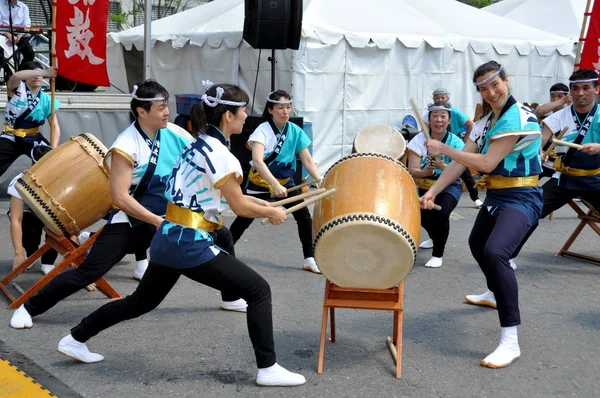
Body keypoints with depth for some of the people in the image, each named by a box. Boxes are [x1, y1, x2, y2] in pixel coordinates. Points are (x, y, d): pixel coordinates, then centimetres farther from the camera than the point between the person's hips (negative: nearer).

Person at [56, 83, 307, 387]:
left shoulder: (198, 144, 12)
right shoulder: (218, 152, -15)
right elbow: (240, 207, -12)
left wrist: (258, 203, 17)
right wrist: (271, 212, 4)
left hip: (167, 239, 9)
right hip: (190, 244, -9)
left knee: (143, 301, 24)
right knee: (258, 290, -3)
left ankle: (75, 339, 34)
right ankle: (268, 369, -2)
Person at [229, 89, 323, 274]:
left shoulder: (296, 131, -8)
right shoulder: (263, 130, -23)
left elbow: (308, 161, -7)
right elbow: (257, 161, -38)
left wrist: (320, 180, -23)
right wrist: (275, 185, -49)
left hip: (285, 182, 4)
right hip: (260, 182, -4)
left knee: (304, 216, -5)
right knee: (244, 219, 3)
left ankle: (310, 259, 5)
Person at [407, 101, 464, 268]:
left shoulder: (456, 142, -15)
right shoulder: (420, 139, -13)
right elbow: (412, 170, -18)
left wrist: (443, 166, -43)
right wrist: (425, 172, -40)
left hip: (449, 187, -3)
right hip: (425, 187, 3)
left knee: (441, 213, -29)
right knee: (423, 215, -13)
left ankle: (438, 254, -7)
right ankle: (436, 238, 27)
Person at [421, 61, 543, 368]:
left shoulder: (518, 117, -18)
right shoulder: (487, 120, 9)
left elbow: (487, 163, -24)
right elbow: (461, 162, 4)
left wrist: (443, 149, -19)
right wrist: (433, 191, -7)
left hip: (521, 199, -10)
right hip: (495, 196, 10)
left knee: (495, 252, -31)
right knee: (477, 244, 29)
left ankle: (510, 341, -29)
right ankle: (495, 294, 59)